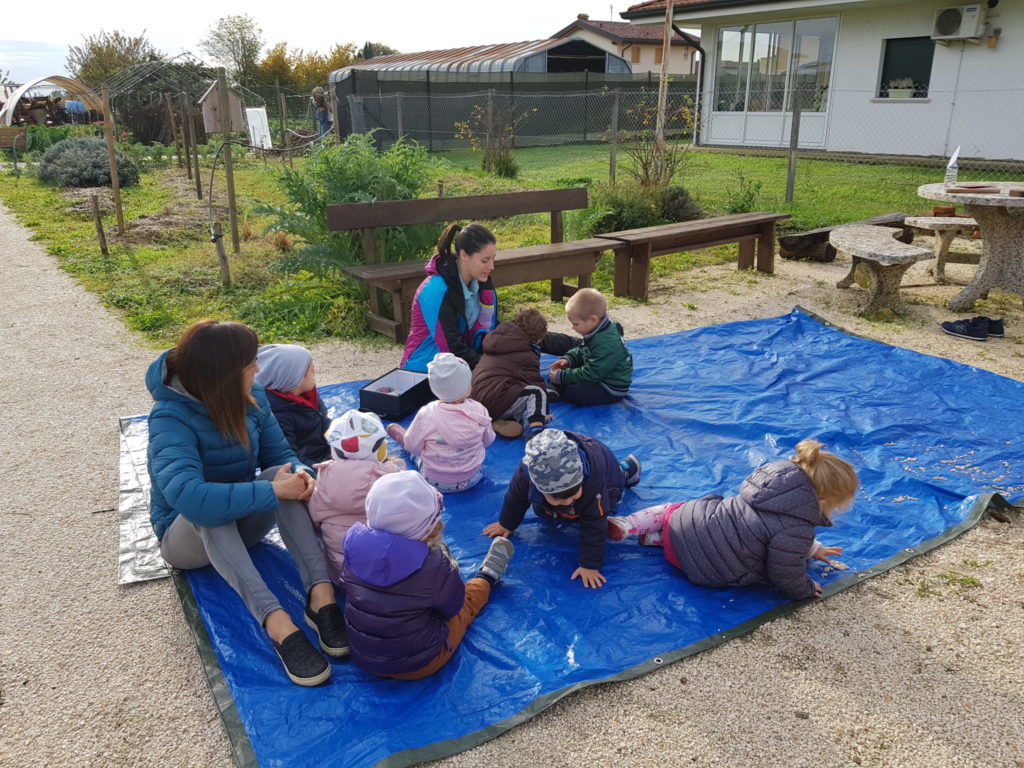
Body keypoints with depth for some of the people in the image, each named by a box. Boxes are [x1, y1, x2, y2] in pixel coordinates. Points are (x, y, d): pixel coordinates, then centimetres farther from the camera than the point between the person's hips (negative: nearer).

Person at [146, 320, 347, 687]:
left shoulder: (251, 396, -9)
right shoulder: (171, 418, -27)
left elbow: (280, 454, -2)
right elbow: (187, 496, -42)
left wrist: (299, 473, -26)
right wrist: (271, 492, -40)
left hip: (241, 523, 5)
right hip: (187, 537, -4)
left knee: (284, 475, -27)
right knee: (209, 511, -40)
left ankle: (320, 594, -40)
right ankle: (278, 625, -51)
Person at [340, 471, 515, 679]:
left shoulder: (354, 546, -17)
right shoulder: (434, 565, -29)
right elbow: (454, 607, -11)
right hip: (418, 666, -4)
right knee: (467, 600, 22)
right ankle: (487, 577, 51)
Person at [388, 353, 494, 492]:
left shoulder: (426, 414, -25)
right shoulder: (479, 411, -19)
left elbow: (412, 447, -11)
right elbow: (488, 440, -1)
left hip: (435, 483, -3)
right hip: (470, 480, 3)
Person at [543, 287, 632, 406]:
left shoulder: (606, 344, -31)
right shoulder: (598, 332, 1)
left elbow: (591, 374, -28)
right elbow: (581, 351, 18)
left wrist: (562, 377, -24)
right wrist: (568, 359, -2)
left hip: (610, 390, -11)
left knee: (568, 391, -24)